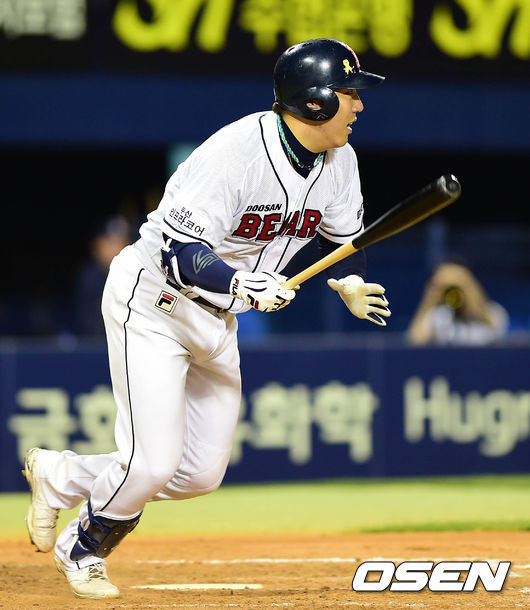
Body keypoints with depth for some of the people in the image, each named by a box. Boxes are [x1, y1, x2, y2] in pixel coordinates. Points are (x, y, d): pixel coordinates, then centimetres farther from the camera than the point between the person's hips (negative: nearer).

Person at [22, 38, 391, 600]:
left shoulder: (339, 160, -3)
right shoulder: (235, 152, -27)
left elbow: (344, 237, 12)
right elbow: (179, 252, -28)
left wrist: (351, 285, -10)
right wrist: (242, 283, -45)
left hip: (217, 321, 8)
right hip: (152, 303, -8)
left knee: (201, 474, 5)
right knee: (154, 462, -15)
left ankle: (60, 476, 26)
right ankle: (83, 550, 16)